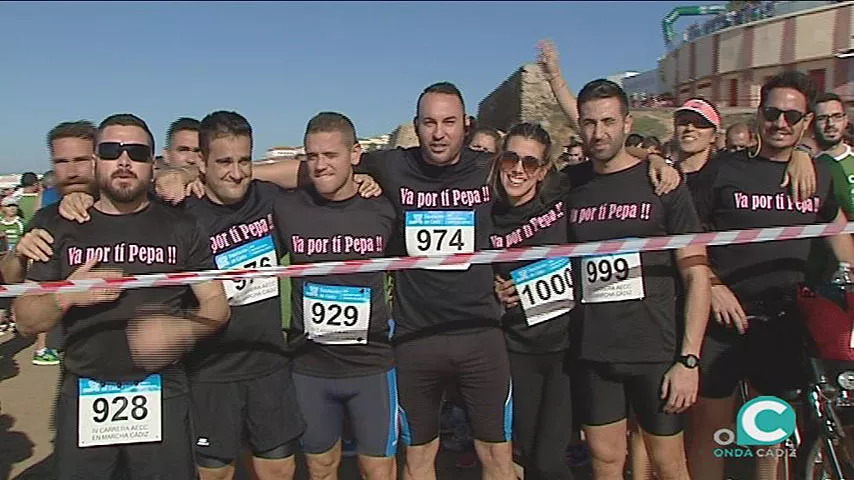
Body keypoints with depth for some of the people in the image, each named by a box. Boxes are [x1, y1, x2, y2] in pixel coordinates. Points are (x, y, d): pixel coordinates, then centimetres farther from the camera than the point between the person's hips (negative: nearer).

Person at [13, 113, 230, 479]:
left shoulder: (180, 228, 1)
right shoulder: (62, 230, 4)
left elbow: (216, 305, 1)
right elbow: (26, 321, 5)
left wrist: (183, 330, -19)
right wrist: (65, 296, -14)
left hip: (162, 395, -1)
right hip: (83, 397, 1)